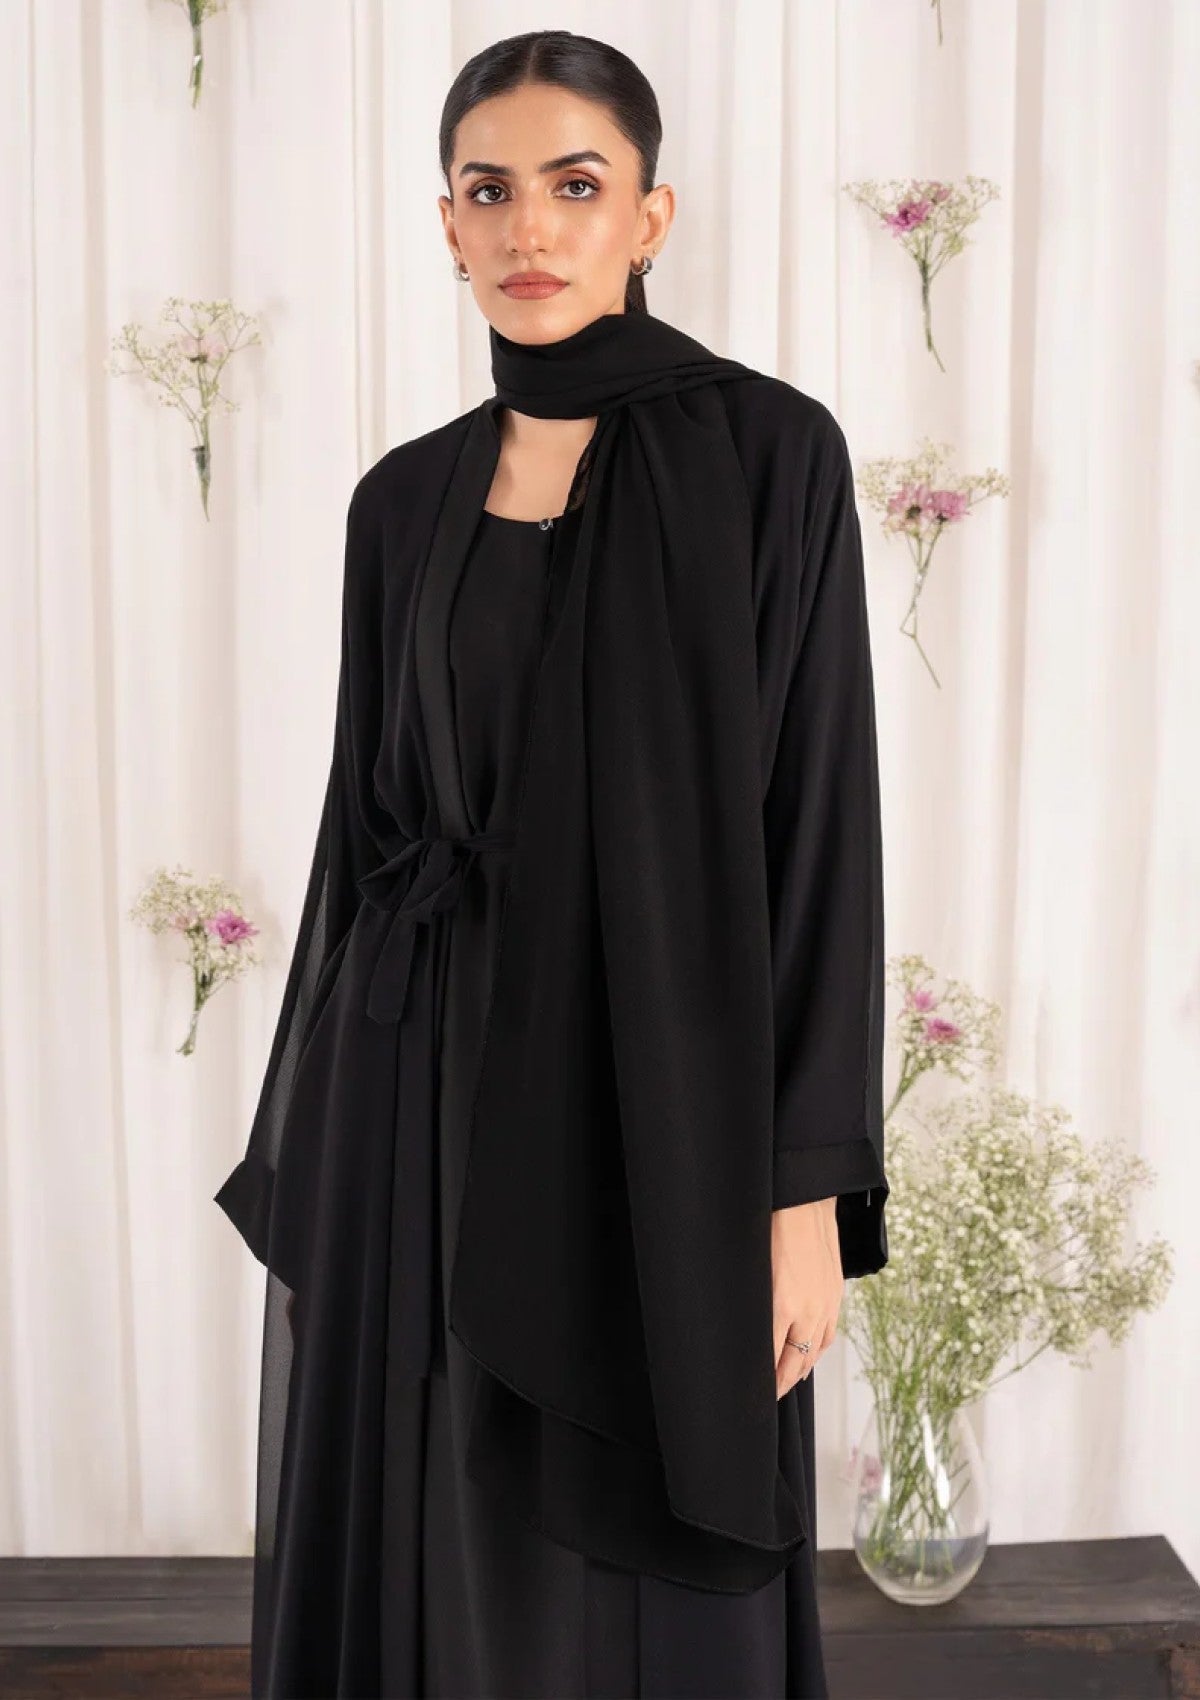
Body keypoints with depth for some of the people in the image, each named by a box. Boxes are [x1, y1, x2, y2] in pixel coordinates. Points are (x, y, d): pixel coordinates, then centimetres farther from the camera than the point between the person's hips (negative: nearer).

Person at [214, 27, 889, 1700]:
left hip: (660, 1096, -4)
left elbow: (819, 811, -9)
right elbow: (369, 809, 10)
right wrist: (309, 1151, 10)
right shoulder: (406, 496, 7)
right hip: (422, 1087, 4)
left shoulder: (764, 448, -6)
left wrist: (808, 1187, -12)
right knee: (431, 1545, 12)